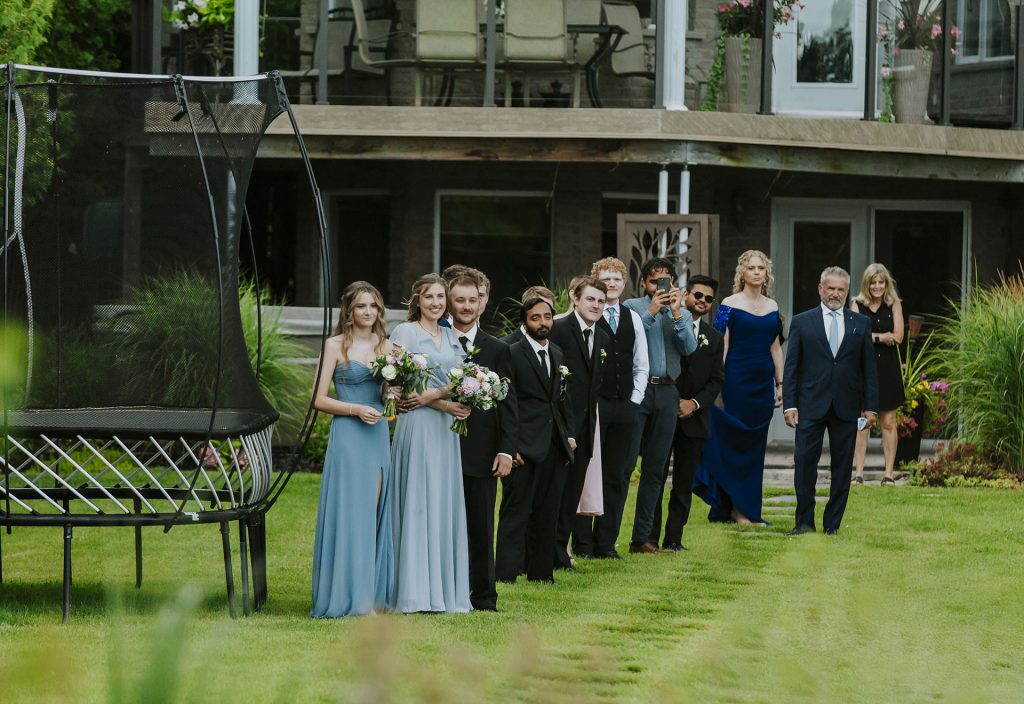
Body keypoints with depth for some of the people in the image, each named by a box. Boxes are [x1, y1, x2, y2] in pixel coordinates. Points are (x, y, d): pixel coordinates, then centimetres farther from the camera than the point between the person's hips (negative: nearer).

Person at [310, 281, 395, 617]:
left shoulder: (386, 346, 13)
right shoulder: (336, 345, -1)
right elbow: (319, 399, -3)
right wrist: (356, 409, -15)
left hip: (378, 435, 5)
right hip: (348, 437, -5)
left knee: (374, 514, 4)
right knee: (349, 514, -7)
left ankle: (373, 593, 8)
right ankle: (347, 596, -4)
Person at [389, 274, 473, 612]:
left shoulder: (451, 337, 15)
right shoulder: (405, 333, -2)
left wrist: (433, 395, -11)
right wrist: (446, 404, -14)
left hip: (446, 430, 6)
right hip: (417, 426, -6)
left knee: (446, 504, 6)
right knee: (418, 504, -7)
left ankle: (445, 590, 9)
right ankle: (415, 593, -7)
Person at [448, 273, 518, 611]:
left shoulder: (497, 350, 7)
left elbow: (507, 403, 4)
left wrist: (506, 450, -3)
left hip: (482, 454, 1)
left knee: (481, 527, 4)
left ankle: (483, 595, 9)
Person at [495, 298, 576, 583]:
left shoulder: (557, 355, 16)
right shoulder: (512, 354, -6)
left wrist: (569, 435, 11)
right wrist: (509, 447, -15)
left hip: (555, 448, 7)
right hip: (525, 448, -7)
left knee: (547, 514, 10)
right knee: (516, 512, -6)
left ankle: (541, 571, 17)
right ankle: (506, 574, -7)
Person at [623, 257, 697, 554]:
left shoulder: (682, 314, 14)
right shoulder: (632, 308, 4)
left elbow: (690, 349, -1)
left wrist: (676, 314, -9)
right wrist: (652, 312, -15)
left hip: (667, 393, 5)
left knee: (655, 468, 7)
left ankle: (641, 537, 13)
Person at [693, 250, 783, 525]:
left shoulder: (772, 307, 11)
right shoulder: (730, 304, -5)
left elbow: (776, 347, 15)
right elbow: (720, 346, -8)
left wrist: (780, 383, 11)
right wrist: (718, 385, -14)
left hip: (763, 383, 5)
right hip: (737, 380, -5)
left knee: (755, 447, 7)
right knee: (733, 443, -3)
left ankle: (747, 508, 13)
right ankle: (736, 507, 3)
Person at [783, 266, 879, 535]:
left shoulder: (861, 324, 9)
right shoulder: (802, 322, 6)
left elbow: (869, 367, 9)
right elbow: (791, 367, 3)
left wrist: (870, 406, 2)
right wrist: (790, 404, -5)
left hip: (847, 408, 1)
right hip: (811, 406, -1)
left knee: (842, 467, 3)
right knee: (804, 462, -7)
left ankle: (832, 523, 10)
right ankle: (804, 521, -1)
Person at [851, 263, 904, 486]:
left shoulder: (894, 305, 5)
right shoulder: (858, 305, 4)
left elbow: (897, 336, -4)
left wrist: (871, 336, -9)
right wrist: (882, 337, -11)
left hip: (888, 368, 0)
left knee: (888, 423, 2)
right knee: (862, 422, -1)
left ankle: (889, 474, 6)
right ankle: (858, 473, 1)